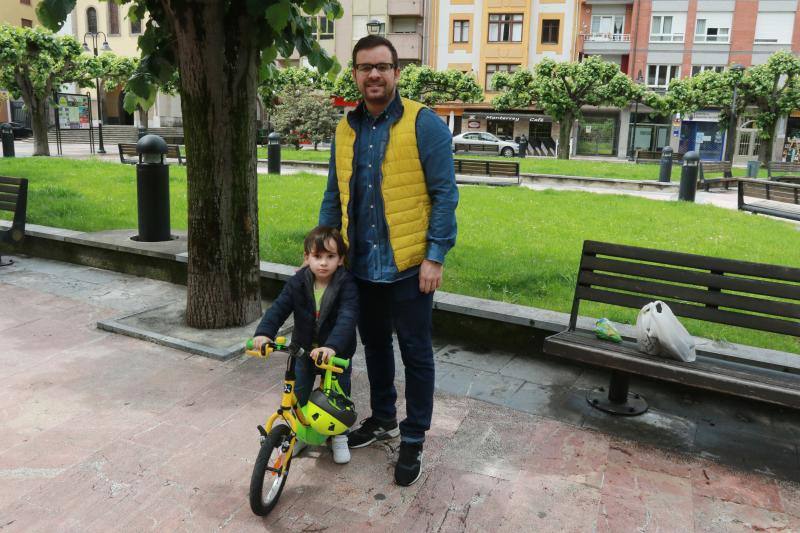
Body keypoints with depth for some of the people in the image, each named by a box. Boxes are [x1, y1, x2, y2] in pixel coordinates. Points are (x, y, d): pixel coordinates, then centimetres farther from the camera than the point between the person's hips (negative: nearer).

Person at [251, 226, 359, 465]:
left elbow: (347, 318, -34)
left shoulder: (346, 285, -21)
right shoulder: (297, 283, -11)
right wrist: (264, 333, -37)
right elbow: (278, 308, -18)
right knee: (297, 395, 5)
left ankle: (339, 436, 30)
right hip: (303, 350, 3)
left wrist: (332, 346, -50)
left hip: (336, 353, -2)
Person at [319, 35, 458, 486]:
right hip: (362, 265, 6)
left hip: (408, 266, -5)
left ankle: (414, 439, 24)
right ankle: (383, 419, 40)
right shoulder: (346, 130, 8)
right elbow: (334, 196, 15)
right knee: (375, 346, 19)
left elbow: (444, 194, -10)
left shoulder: (425, 124, -9)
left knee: (416, 353, 7)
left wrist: (436, 255, -15)